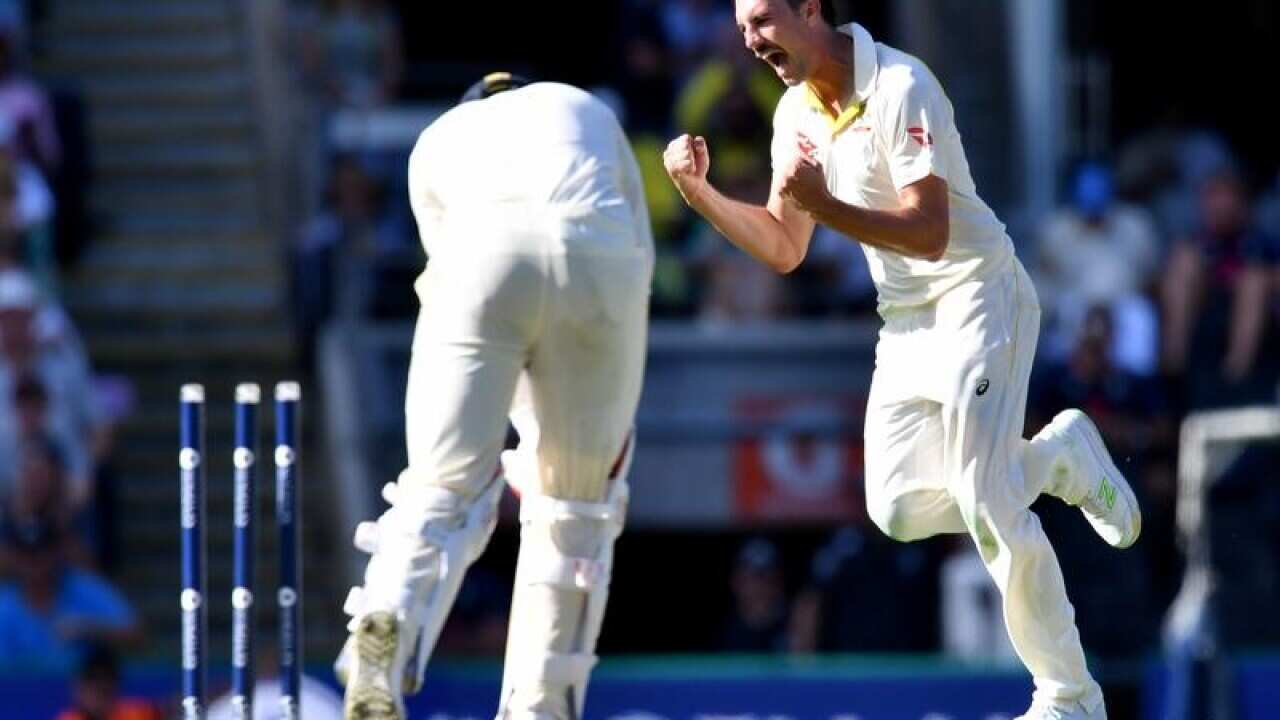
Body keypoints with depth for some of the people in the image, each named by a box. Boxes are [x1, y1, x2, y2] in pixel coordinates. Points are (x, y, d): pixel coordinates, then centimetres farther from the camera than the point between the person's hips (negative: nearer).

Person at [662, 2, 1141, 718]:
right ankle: (1061, 453, 22)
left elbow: (931, 235, -26)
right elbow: (783, 250, 11)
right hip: (907, 322, 8)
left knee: (988, 508, -14)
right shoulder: (797, 113, 6)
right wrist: (701, 192, -2)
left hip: (977, 294, -8)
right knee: (899, 511, 2)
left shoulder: (900, 87, -20)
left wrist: (825, 206, -37)